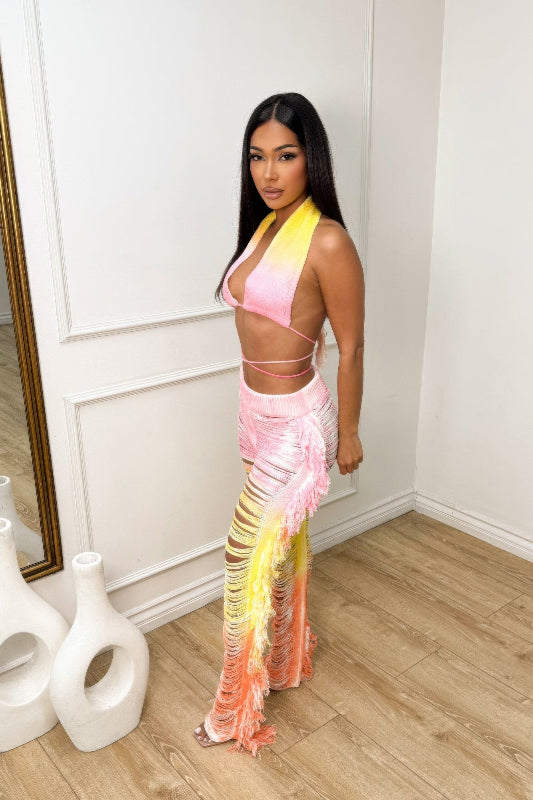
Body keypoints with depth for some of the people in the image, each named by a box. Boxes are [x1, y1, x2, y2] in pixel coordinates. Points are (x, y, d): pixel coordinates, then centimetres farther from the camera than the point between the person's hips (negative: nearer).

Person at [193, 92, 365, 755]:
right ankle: (286, 659, 43)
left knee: (248, 550, 1)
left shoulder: (328, 242, -19)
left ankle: (238, 708, 22)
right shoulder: (264, 226, 5)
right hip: (259, 408, 8)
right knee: (282, 539, 21)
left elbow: (350, 346, -14)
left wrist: (348, 433, -7)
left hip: (296, 416, -8)